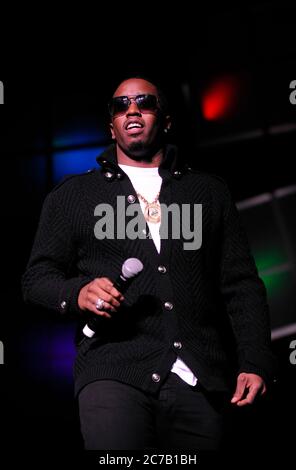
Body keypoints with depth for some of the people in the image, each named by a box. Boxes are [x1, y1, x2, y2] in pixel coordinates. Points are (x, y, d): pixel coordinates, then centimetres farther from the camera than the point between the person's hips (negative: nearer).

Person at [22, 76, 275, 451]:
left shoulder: (210, 192, 19)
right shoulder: (72, 195, 18)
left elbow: (241, 285, 14)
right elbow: (37, 278, 15)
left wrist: (255, 364, 2)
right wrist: (77, 293, -8)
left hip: (203, 383, 2)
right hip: (114, 372, -2)